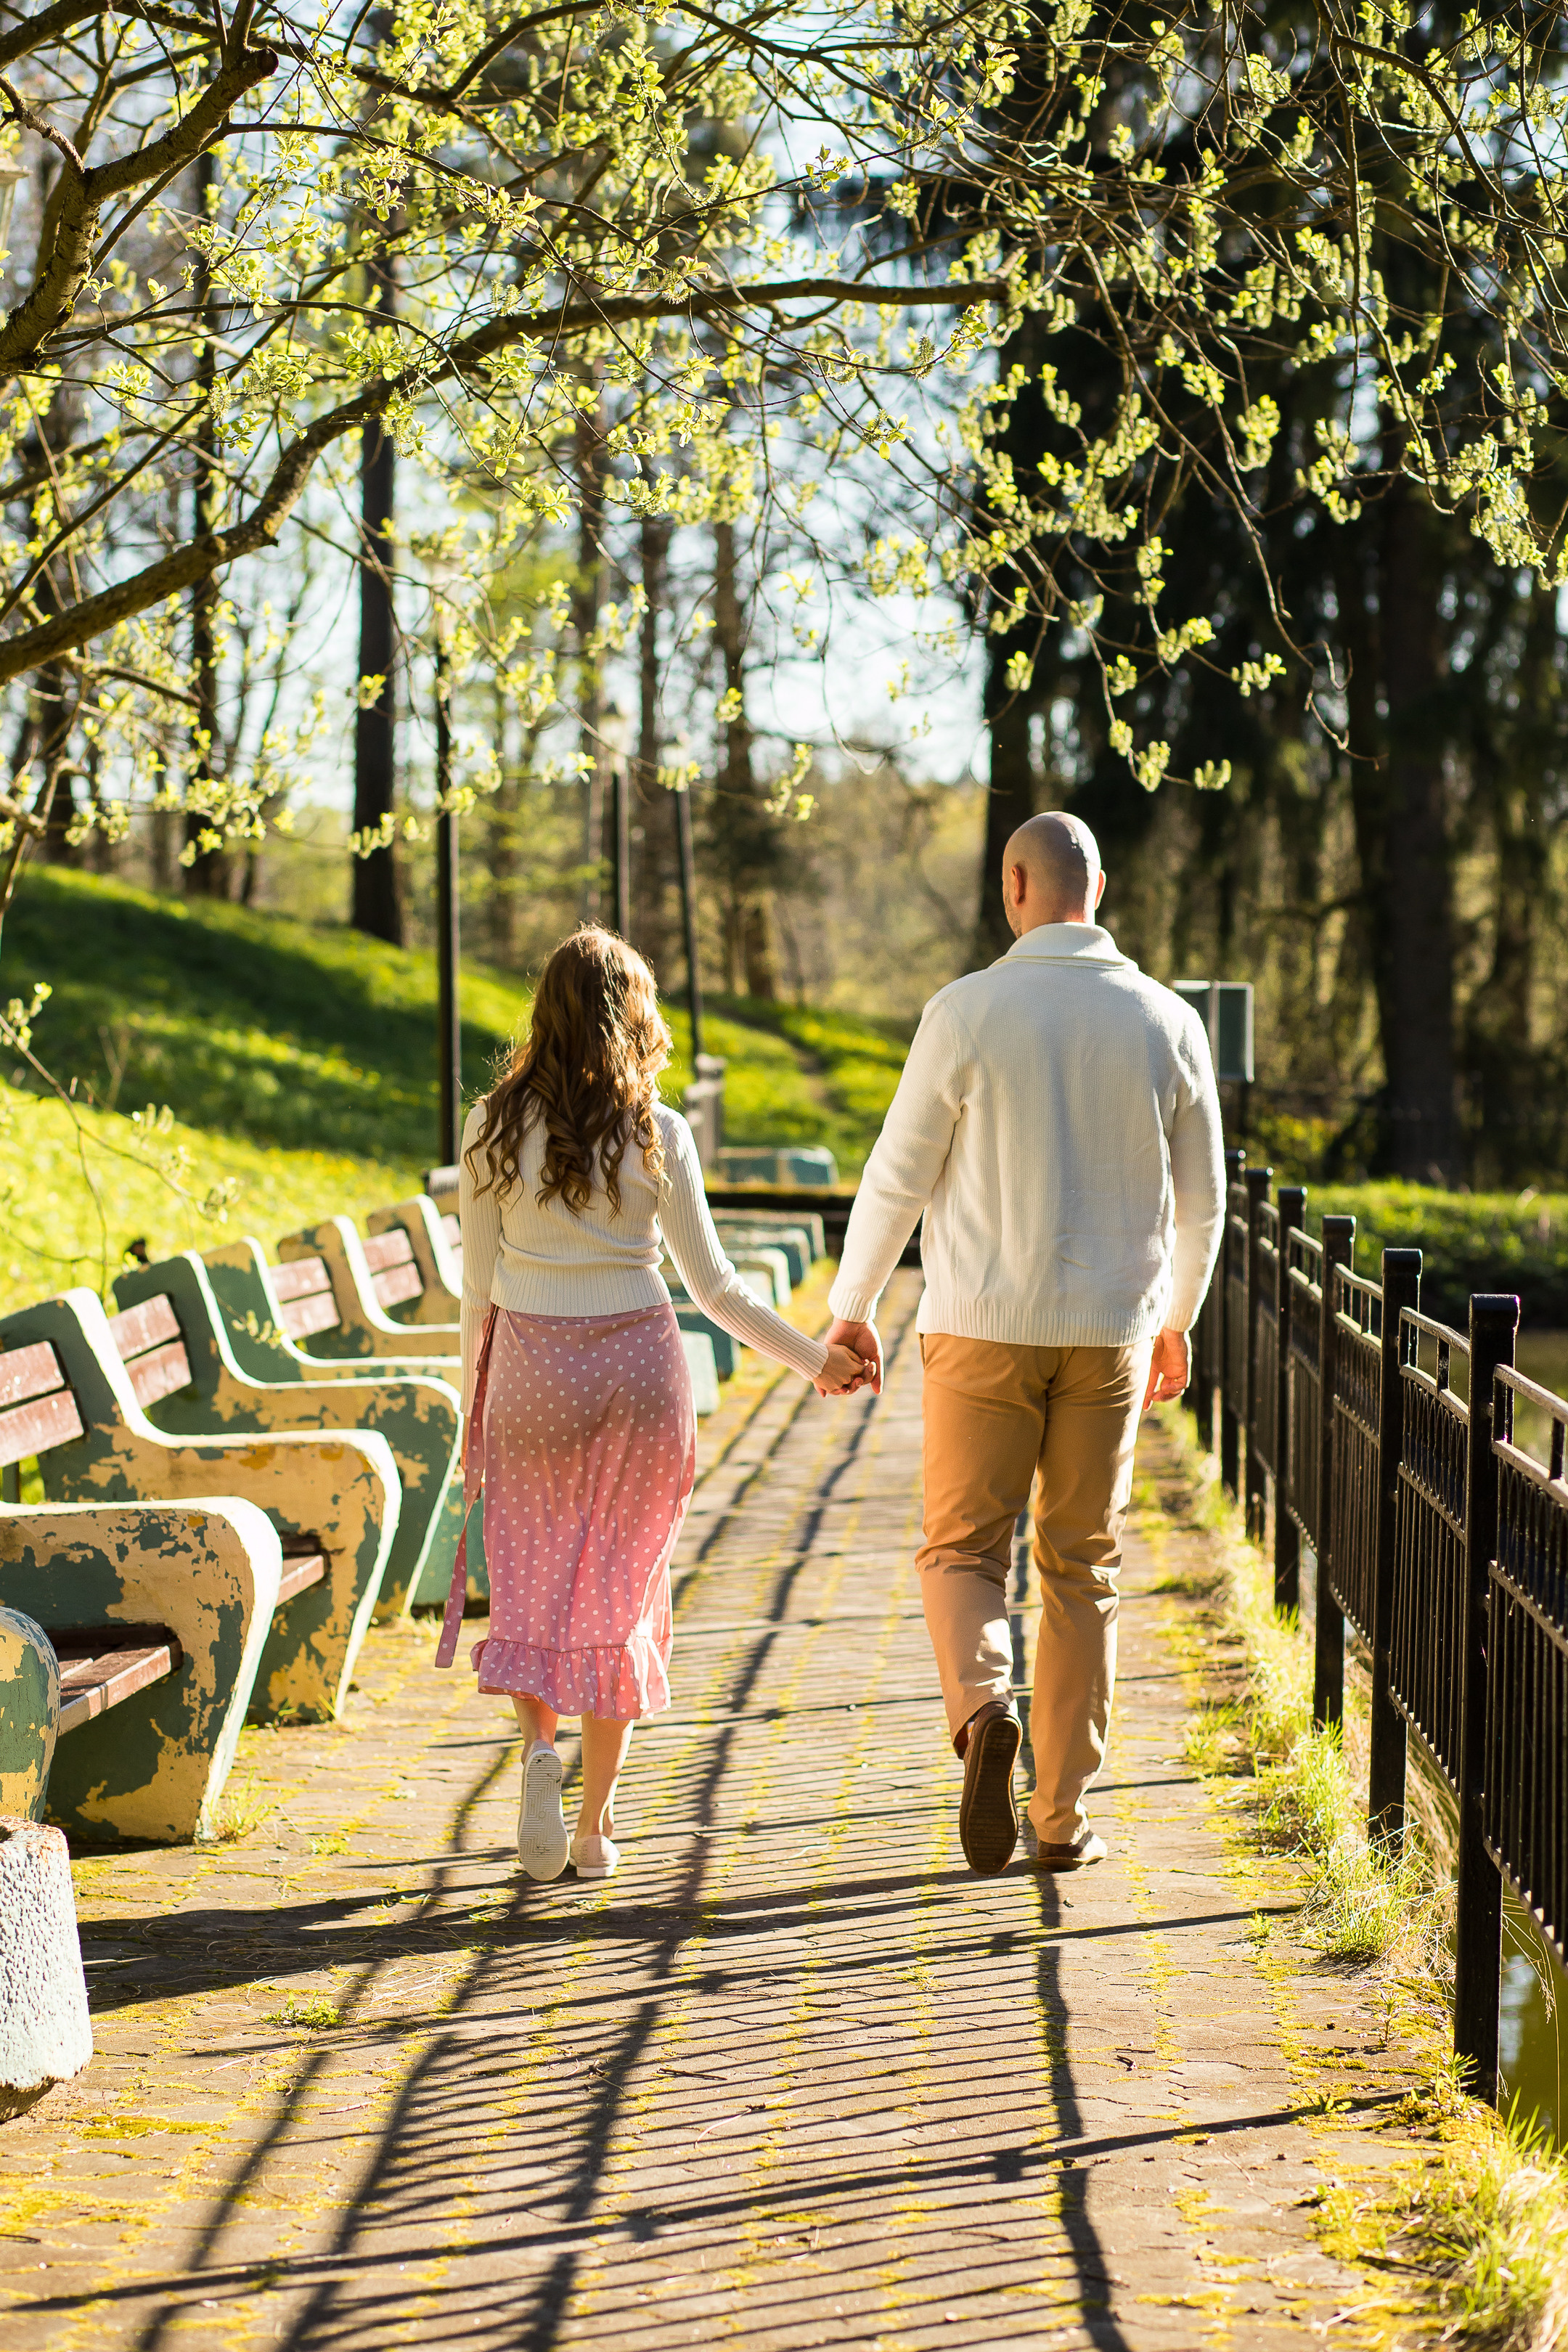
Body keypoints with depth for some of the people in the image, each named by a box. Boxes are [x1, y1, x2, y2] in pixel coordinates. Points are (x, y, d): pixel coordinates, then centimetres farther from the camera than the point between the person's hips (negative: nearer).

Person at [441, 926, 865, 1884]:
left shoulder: (494, 1127, -4)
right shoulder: (656, 1134, -6)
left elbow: (479, 1285, -1)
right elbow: (712, 1283, -4)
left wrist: (471, 1410, 8)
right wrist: (815, 1357, 5)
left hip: (532, 1369, 0)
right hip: (638, 1365, 0)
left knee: (532, 1581, 13)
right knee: (619, 1589, 10)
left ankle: (540, 1743, -14)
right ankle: (597, 1824, 12)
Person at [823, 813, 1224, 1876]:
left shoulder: (967, 1013, -9)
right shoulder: (1168, 1023, 0)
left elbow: (898, 1175, -5)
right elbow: (1201, 1201, 8)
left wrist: (851, 1307, 9)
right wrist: (1177, 1320, 24)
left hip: (983, 1328, -2)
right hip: (1108, 1335, 2)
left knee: (965, 1549, 8)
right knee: (1084, 1569, 11)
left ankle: (984, 1707, -22)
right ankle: (1064, 1816, 13)